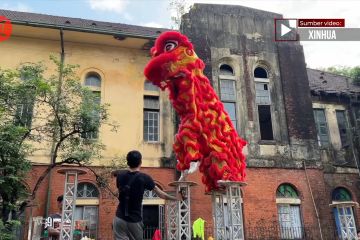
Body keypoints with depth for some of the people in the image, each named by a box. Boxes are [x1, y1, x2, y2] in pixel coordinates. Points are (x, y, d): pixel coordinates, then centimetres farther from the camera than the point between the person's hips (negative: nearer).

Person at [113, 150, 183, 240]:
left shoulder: (120, 175, -3)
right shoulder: (144, 178, -10)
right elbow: (161, 194, -5)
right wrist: (176, 198, 9)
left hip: (120, 219, 2)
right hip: (134, 220, -2)